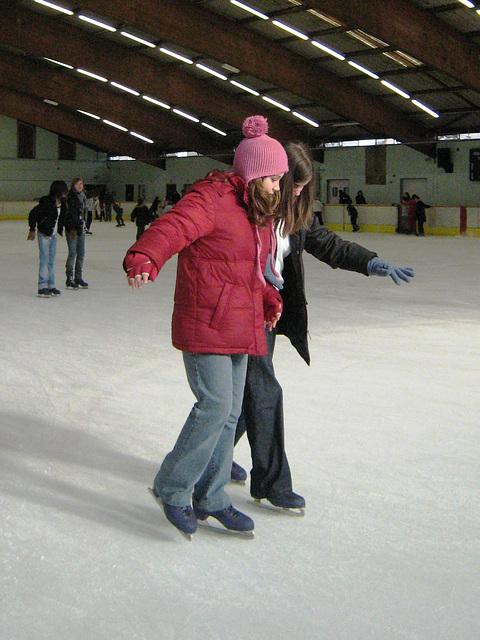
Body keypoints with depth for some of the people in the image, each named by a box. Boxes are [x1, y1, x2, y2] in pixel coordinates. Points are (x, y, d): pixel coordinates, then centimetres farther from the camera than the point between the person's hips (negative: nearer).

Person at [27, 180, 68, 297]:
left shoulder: (62, 203, 5)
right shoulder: (47, 202, -19)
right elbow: (33, 214, -18)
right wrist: (32, 230, -17)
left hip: (53, 235, 8)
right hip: (44, 234, -8)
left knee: (51, 261, 10)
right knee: (44, 260, -8)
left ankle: (51, 286, 16)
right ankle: (42, 287, -4)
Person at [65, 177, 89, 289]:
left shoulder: (83, 196, 15)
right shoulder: (71, 196, -9)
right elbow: (70, 213, -15)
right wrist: (72, 230, -21)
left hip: (81, 227, 8)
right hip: (72, 227, -8)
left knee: (81, 254, 8)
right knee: (72, 253, -8)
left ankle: (78, 277, 15)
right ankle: (69, 279, -3)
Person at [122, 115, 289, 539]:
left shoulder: (257, 212, 17)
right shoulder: (212, 199, -12)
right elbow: (172, 228, -31)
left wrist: (268, 298, 24)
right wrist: (144, 258, -49)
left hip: (239, 326, 9)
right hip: (206, 323, -9)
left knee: (230, 412, 12)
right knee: (215, 406, -13)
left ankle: (211, 498, 25)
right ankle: (171, 489, 7)